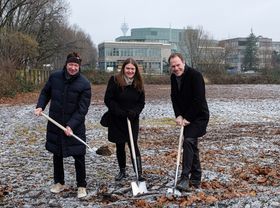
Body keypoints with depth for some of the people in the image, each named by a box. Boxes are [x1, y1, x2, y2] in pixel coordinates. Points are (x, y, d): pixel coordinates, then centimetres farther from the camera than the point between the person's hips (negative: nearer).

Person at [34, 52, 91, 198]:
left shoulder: (84, 84, -13)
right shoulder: (54, 77, -3)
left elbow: (82, 109, -15)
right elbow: (45, 93, 13)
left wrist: (71, 125, -22)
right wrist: (40, 106, -4)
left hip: (75, 126, -3)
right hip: (55, 124, 4)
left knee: (78, 156, 1)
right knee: (57, 154, 15)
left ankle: (81, 186, 17)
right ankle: (59, 182, 32)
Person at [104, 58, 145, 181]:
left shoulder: (138, 84, 0)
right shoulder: (115, 81, -9)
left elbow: (141, 102, 4)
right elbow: (108, 99, -10)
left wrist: (135, 112, -15)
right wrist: (119, 111, -19)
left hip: (132, 120, 0)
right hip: (117, 120, 0)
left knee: (133, 145, -8)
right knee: (120, 146, 12)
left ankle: (139, 173, -6)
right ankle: (122, 171, 27)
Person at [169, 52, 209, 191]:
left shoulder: (195, 75, -21)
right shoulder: (173, 77, 3)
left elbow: (198, 100, -24)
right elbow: (174, 98, 4)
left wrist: (187, 118, -20)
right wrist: (179, 116, -10)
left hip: (199, 116, -8)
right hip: (186, 117, 8)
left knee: (188, 141, -20)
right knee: (192, 145, 12)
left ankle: (185, 179, -20)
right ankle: (196, 180, 22)